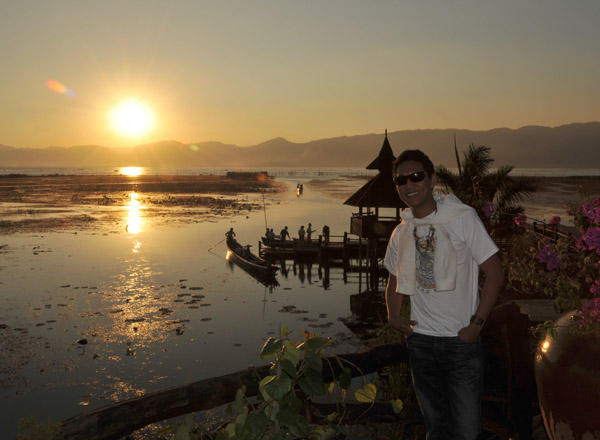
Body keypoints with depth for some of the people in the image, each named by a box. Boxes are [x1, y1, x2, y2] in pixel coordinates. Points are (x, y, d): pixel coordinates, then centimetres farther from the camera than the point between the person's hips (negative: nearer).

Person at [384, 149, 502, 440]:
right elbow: (395, 280, 17)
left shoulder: (463, 218, -10)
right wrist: (393, 315, -1)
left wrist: (476, 323, -13)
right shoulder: (401, 232, 4)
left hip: (461, 340, -4)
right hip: (420, 339, 4)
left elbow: (494, 273, -8)